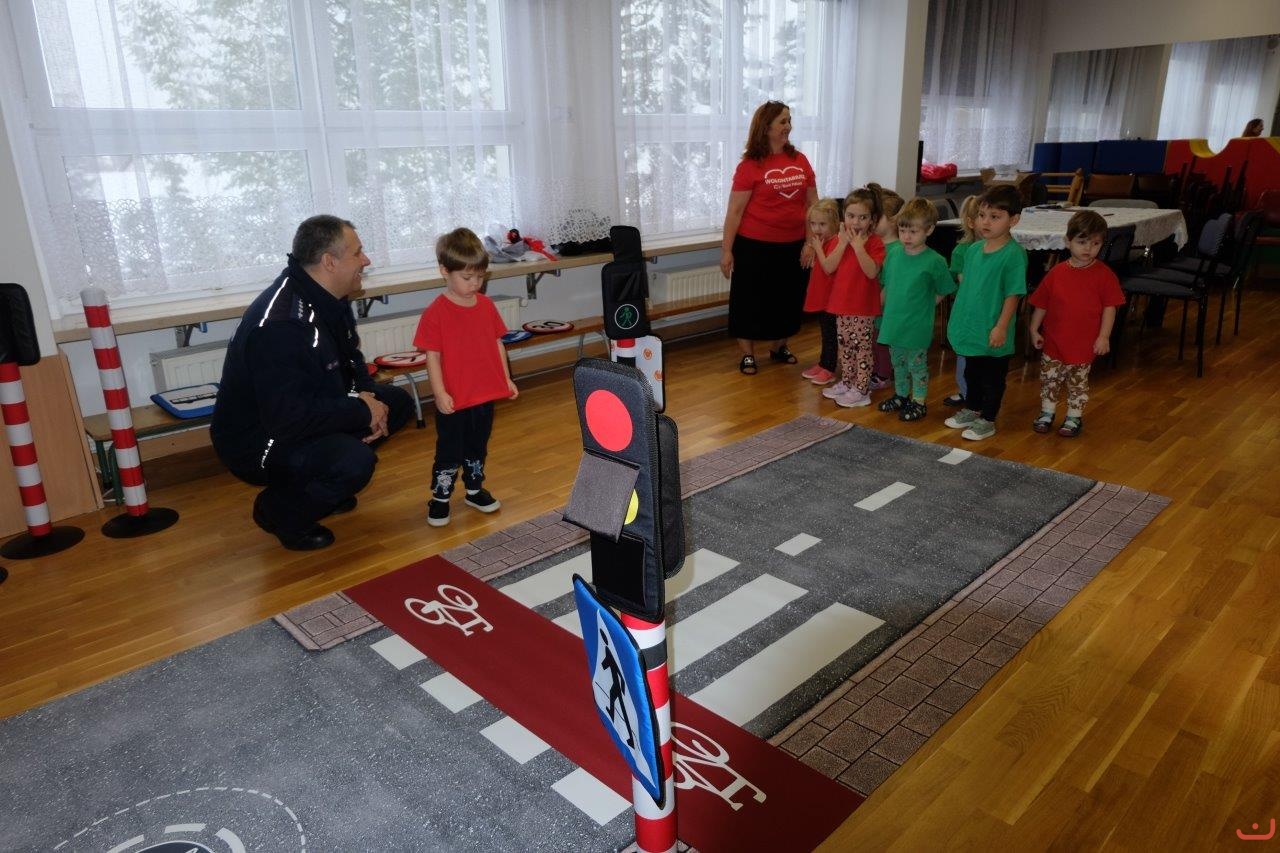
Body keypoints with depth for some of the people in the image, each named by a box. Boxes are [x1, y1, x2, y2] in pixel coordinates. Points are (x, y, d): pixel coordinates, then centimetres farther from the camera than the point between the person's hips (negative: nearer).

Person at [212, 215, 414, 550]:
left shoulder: (328, 297, -2)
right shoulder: (280, 324, -32)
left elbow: (349, 359, 13)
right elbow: (288, 417, -34)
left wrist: (367, 398, -7)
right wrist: (362, 411, -23)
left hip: (306, 411, 9)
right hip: (257, 442, -9)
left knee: (397, 402, 4)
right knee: (355, 462, -32)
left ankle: (319, 484, 15)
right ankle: (279, 510, -2)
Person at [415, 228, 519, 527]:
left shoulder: (487, 305, 2)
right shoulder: (436, 313, -14)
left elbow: (497, 344, 9)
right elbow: (432, 356, -13)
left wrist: (506, 379, 9)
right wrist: (440, 393, -17)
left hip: (485, 396, 5)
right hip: (453, 401, -5)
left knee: (478, 449, 21)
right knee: (449, 452, 7)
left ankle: (475, 490, 37)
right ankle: (440, 499, 22)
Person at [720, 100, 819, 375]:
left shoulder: (800, 160, 3)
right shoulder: (750, 165, -10)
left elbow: (812, 203, 8)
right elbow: (735, 210, -10)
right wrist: (727, 250, -12)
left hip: (793, 245, 5)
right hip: (755, 246, -4)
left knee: (787, 298, 16)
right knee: (750, 300, 6)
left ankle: (778, 347, 35)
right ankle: (747, 354, 21)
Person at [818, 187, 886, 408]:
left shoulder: (874, 242, -11)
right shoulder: (841, 239, 5)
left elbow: (872, 271, -25)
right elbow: (828, 267, -7)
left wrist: (858, 246, -25)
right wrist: (843, 243, -15)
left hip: (864, 306, -6)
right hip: (842, 303, 6)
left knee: (863, 348, 2)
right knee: (845, 345, 17)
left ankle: (860, 390, 8)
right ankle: (846, 382, 31)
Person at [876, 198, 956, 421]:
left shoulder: (934, 261, -14)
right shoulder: (893, 253, -1)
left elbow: (942, 292, -5)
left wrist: (920, 308, -5)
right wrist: (885, 308, 7)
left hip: (917, 326, -5)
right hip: (893, 322, 5)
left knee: (917, 364, 8)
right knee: (898, 363, 20)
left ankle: (919, 402, 23)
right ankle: (901, 395, 38)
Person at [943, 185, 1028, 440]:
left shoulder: (1013, 254, -17)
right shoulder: (973, 249, 3)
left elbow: (1013, 295, -17)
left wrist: (1001, 327, -19)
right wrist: (958, 319, 15)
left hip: (992, 333, -7)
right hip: (971, 329, 7)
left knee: (992, 378, 9)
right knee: (972, 373, 23)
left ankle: (987, 420, 22)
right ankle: (971, 410, 40)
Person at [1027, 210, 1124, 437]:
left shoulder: (1104, 274, -7)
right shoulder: (1056, 273, -3)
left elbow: (1110, 307, -6)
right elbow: (1041, 305, 3)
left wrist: (1104, 336, -10)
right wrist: (1034, 329, 3)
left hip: (1084, 343, -2)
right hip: (1054, 341, 2)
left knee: (1078, 383, 11)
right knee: (1049, 378, 12)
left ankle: (1074, 417, 25)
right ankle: (1047, 413, 29)